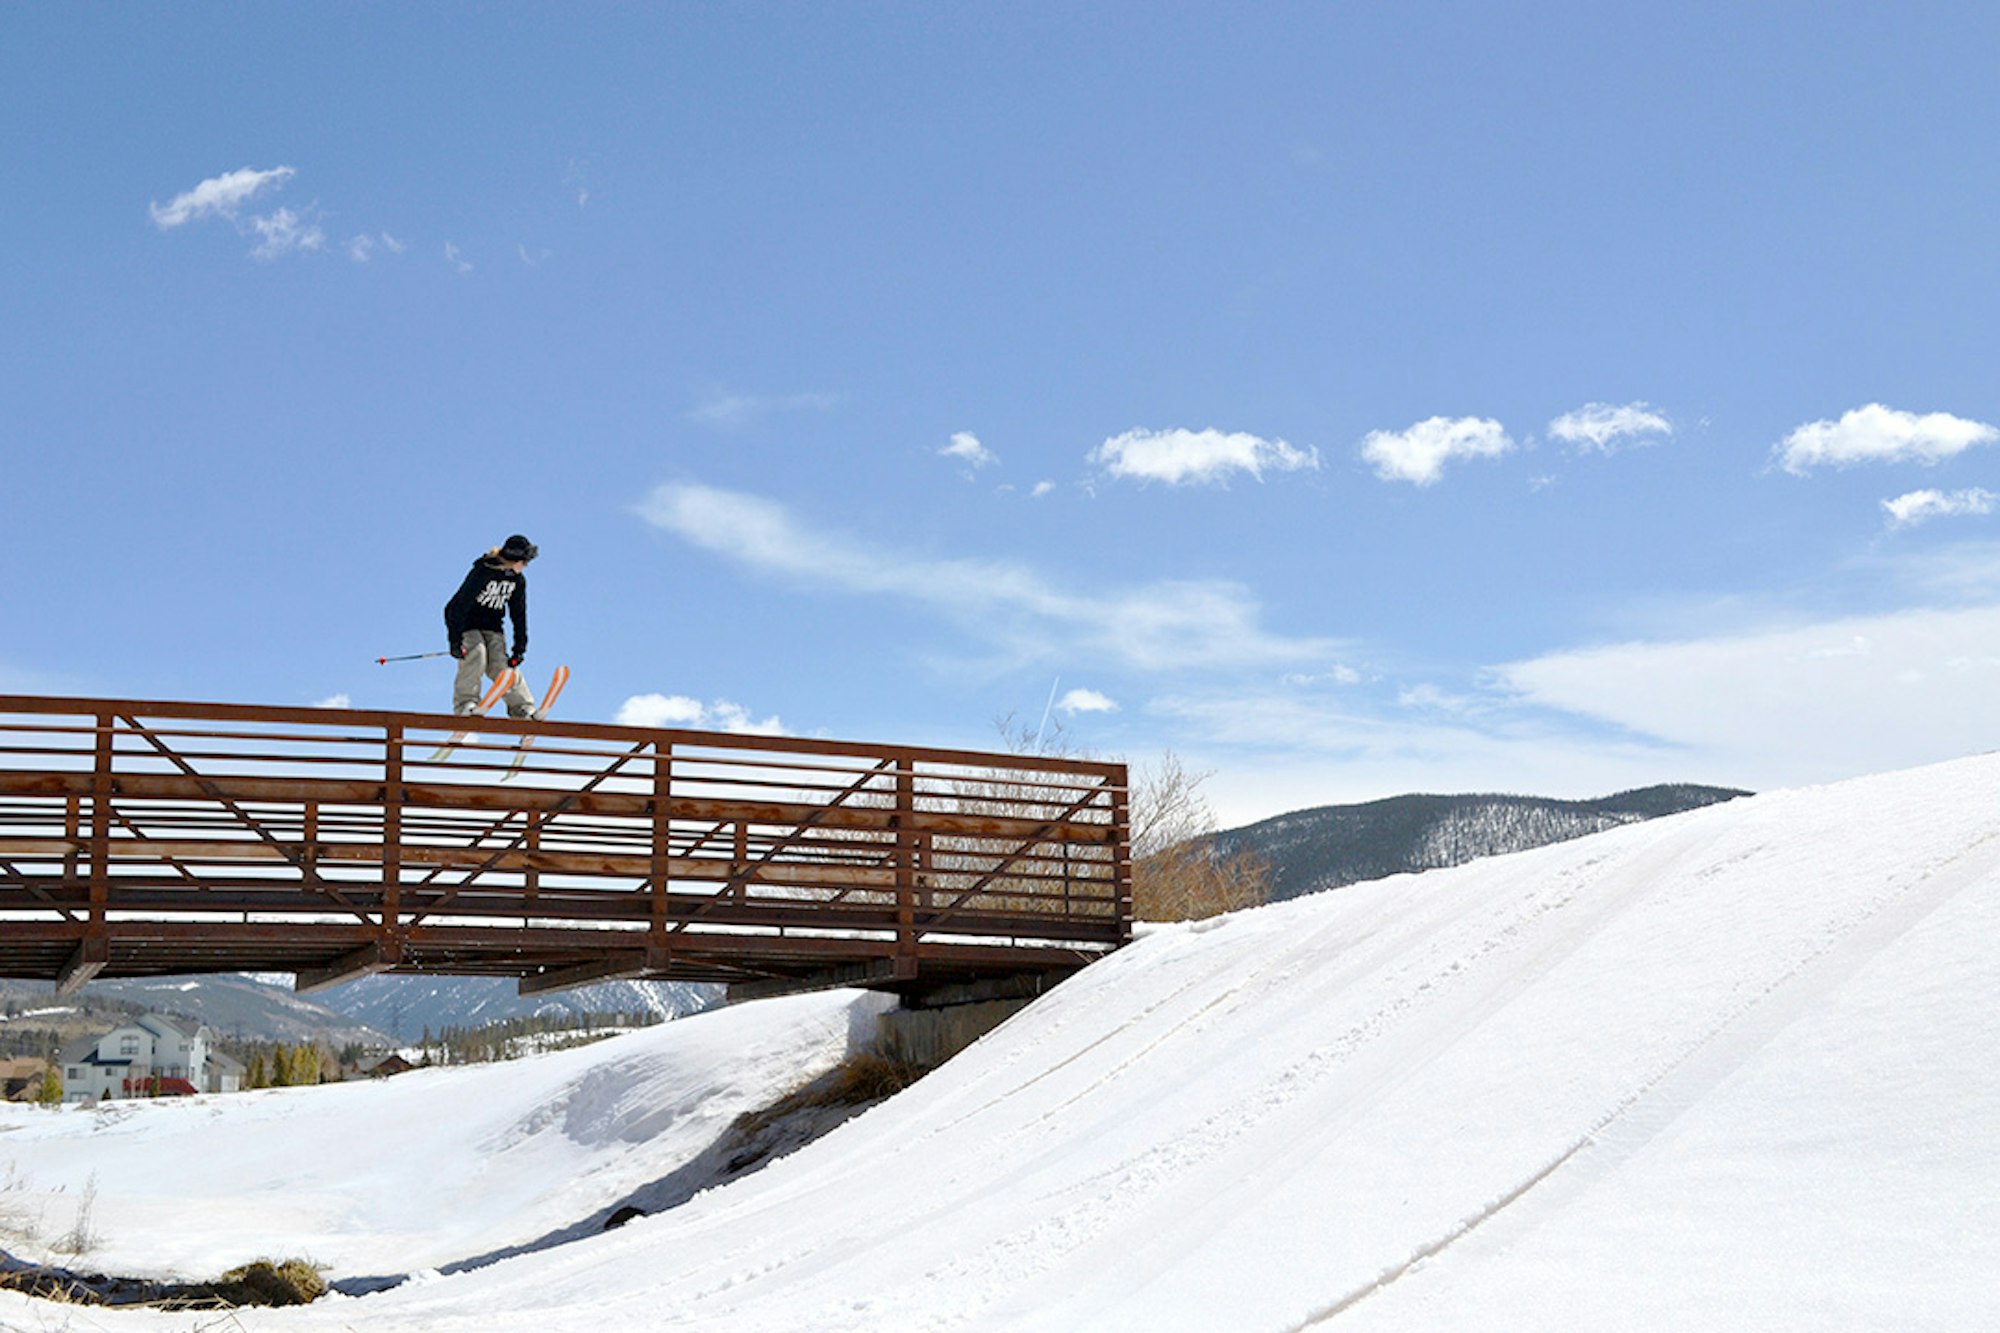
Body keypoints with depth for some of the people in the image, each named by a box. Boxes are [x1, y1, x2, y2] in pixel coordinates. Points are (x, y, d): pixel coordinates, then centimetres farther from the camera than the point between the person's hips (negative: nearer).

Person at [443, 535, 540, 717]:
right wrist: (455, 640, -28)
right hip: (468, 624, -5)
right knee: (477, 653, -29)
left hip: (492, 627, 5)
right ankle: (466, 702, -24)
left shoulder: (518, 580, -2)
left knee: (502, 665, -11)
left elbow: (519, 614, 7)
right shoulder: (483, 572, -22)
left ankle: (523, 710, -9)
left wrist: (520, 647, 1)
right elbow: (460, 604, -24)